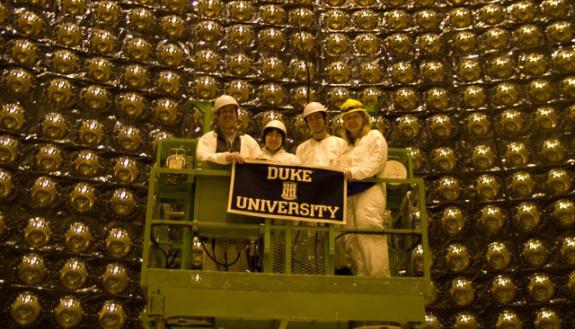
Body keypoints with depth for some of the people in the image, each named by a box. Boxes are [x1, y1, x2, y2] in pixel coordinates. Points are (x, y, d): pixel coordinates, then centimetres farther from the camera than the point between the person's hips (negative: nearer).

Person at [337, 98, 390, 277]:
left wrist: (352, 172, -17)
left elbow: (375, 164, -4)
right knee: (349, 240, -2)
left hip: (368, 191, -6)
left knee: (370, 237, -18)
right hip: (348, 195, 6)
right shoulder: (346, 146, 31)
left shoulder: (374, 137, 13)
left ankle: (379, 278, -18)